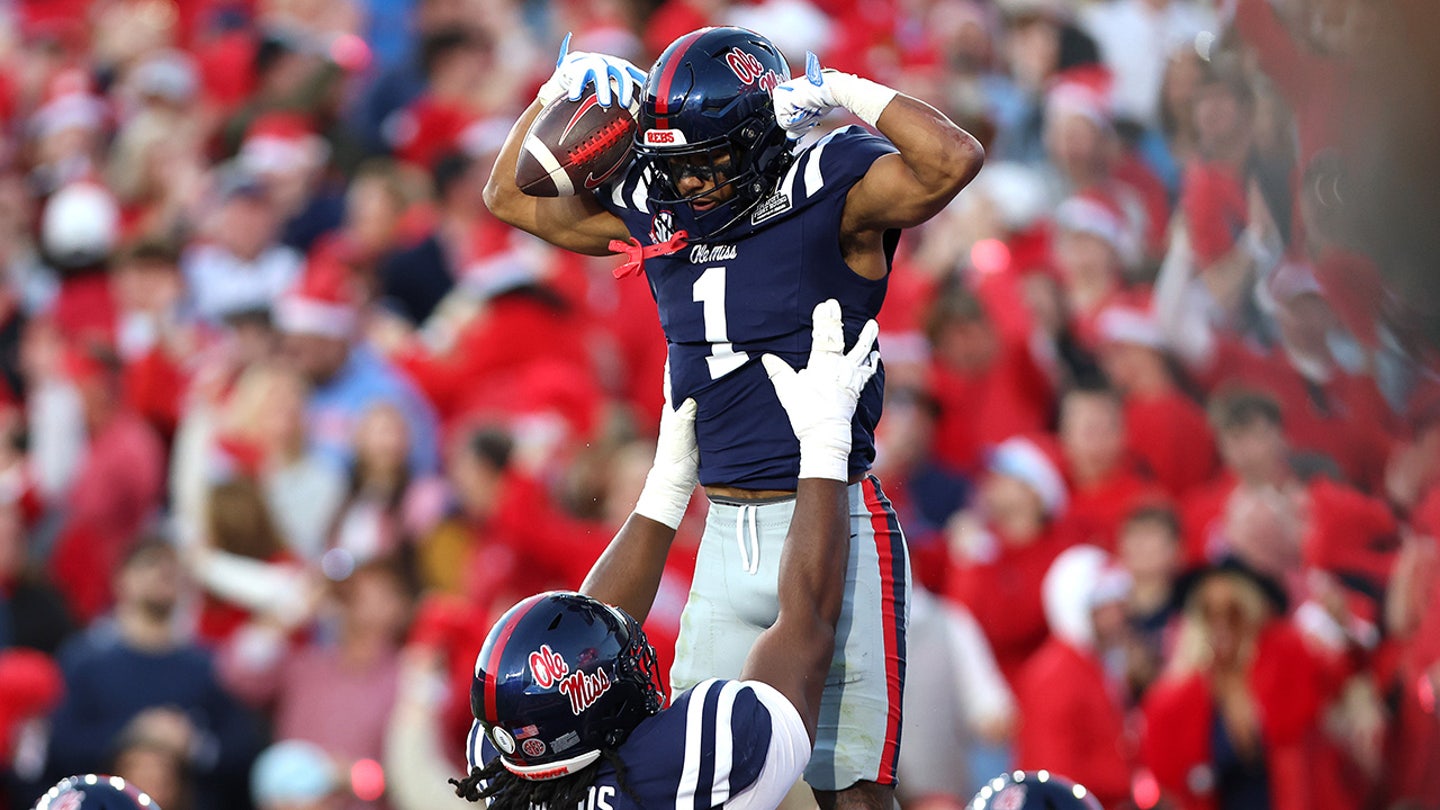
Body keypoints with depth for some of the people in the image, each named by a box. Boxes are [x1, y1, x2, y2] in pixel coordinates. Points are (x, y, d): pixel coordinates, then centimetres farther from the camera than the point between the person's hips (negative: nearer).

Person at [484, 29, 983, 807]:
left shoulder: (831, 193, -10)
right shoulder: (654, 211, 7)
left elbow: (952, 163, -27)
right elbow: (512, 196, 20)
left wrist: (844, 93, -20)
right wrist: (563, 90, 6)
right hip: (726, 532, 6)